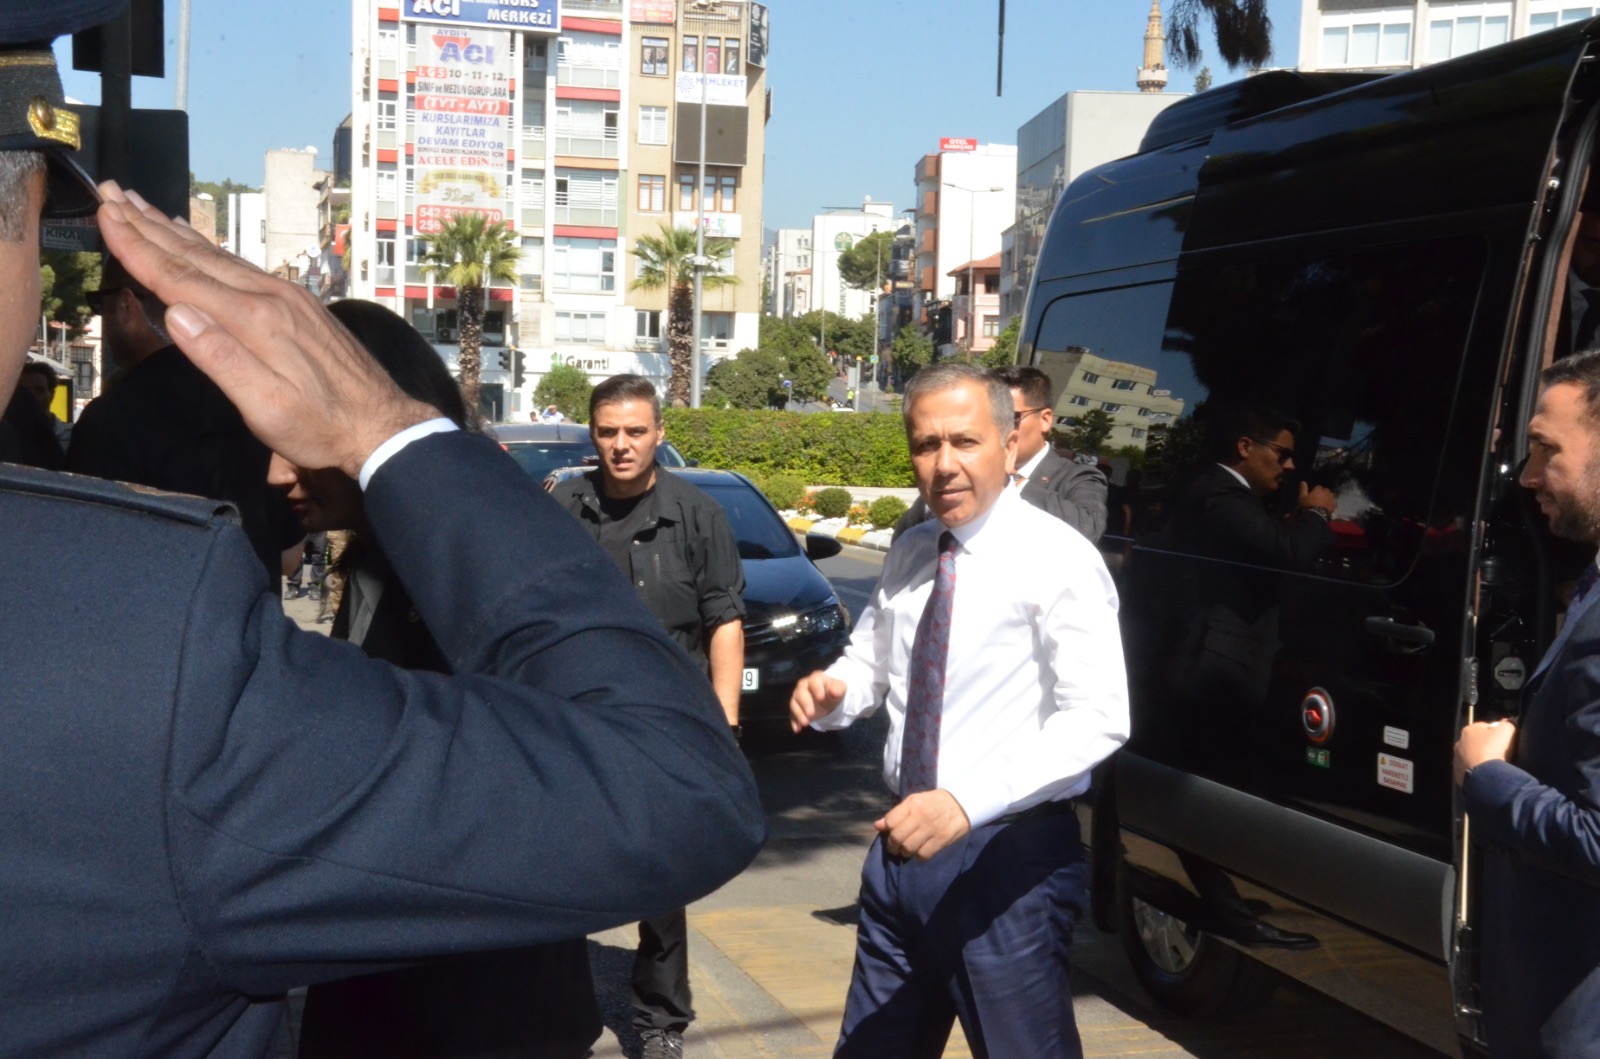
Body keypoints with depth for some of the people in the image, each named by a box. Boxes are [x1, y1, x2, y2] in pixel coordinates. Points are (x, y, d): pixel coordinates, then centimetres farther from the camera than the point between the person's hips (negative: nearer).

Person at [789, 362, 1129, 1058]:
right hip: (904, 844, 7)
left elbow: (1097, 719, -22)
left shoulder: (1056, 559, -14)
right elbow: (870, 663, 20)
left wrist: (967, 802, -32)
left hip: (1009, 854, -7)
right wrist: (830, 691, -5)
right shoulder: (907, 556, 8)